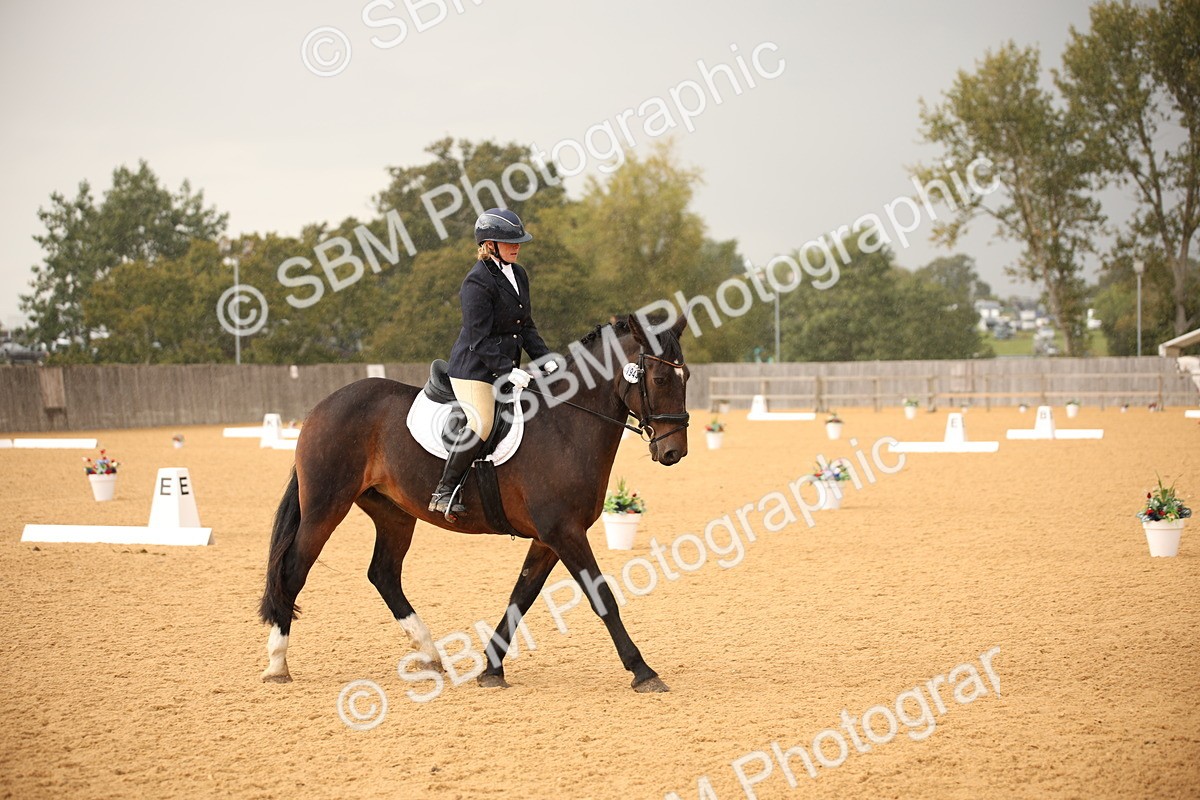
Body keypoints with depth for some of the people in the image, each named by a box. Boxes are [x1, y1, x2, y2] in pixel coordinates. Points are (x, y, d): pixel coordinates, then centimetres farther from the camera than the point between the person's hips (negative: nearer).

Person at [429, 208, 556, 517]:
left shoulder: (518, 274, 11)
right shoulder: (477, 283, -16)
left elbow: (526, 327, 16)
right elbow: (480, 340, -19)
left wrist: (546, 359, 3)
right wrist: (509, 371, -24)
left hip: (506, 369, 9)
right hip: (474, 368, -9)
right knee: (481, 427, -25)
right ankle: (444, 491, -15)